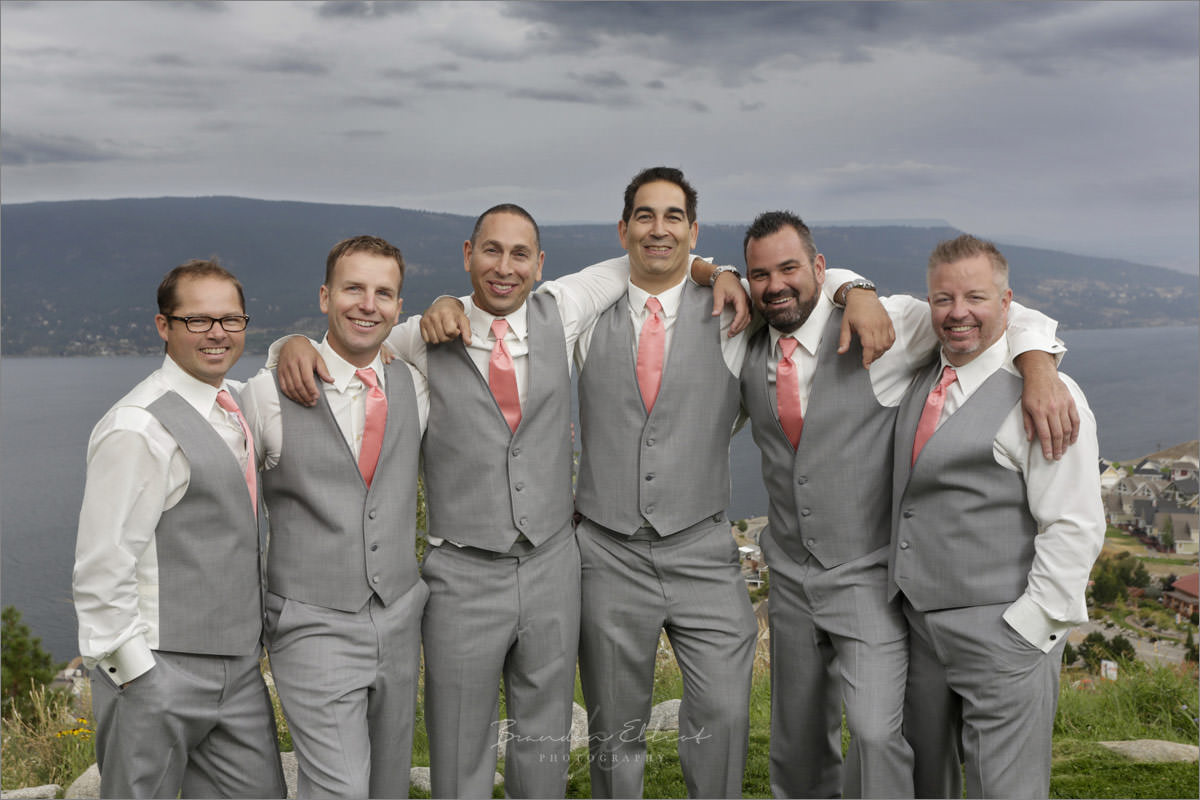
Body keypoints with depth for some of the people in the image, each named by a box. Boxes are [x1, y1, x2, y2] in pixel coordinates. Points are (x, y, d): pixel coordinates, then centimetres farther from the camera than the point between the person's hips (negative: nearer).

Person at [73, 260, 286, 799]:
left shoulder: (237, 402, 9)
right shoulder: (138, 428, -17)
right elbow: (101, 572, -18)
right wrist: (136, 674, -15)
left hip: (237, 665, 8)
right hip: (160, 673, -8)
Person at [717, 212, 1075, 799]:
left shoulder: (882, 327, -10)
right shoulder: (749, 353, 2)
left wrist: (1040, 374, -29)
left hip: (869, 578, -4)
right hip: (790, 578, 5)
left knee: (875, 732, -18)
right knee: (796, 746, 15)